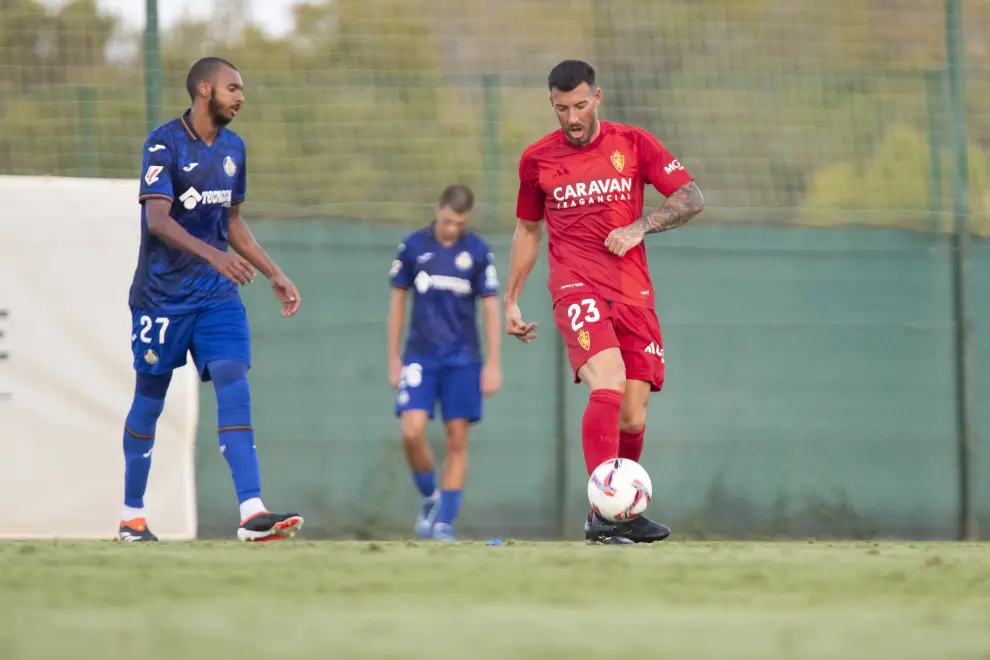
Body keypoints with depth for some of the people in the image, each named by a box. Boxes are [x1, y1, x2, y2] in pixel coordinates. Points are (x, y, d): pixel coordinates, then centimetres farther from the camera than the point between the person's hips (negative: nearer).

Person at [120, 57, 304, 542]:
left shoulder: (233, 148, 10)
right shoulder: (164, 144, -12)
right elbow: (157, 218, -24)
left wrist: (274, 274, 16)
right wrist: (212, 254, -37)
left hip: (217, 293, 5)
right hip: (162, 296, -5)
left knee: (234, 389, -11)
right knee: (149, 402, 5)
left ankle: (251, 513, -20)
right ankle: (132, 515, 19)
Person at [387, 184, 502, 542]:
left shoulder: (479, 251, -2)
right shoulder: (413, 246, 1)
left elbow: (491, 307, 2)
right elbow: (398, 301, 9)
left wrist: (492, 364, -2)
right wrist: (394, 358, 8)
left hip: (463, 359, 0)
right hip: (420, 355, 0)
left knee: (457, 441, -2)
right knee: (412, 432, -13)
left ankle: (444, 522, 5)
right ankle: (429, 498, 11)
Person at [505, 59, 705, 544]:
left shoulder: (634, 144, 6)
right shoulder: (537, 159, 8)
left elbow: (692, 198, 3)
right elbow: (527, 230, 21)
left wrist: (640, 227, -11)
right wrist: (511, 300, 18)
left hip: (633, 294, 2)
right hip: (576, 287, -2)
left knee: (633, 419, 0)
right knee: (608, 382, -27)